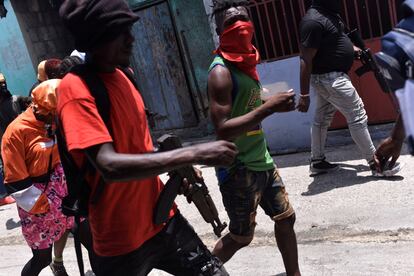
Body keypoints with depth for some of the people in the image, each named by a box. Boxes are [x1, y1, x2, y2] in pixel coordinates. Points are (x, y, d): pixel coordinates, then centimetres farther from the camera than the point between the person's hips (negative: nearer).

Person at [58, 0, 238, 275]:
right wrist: (193, 154, -32)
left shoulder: (119, 76, 6)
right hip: (120, 239, -6)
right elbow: (109, 165, -31)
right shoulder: (75, 88, -19)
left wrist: (177, 167, 2)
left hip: (162, 217, 7)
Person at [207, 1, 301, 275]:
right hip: (237, 169, -9)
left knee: (286, 218, 18)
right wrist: (269, 107, -31)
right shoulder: (221, 71, -20)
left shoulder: (247, 62, 8)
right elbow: (223, 130, -28)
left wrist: (273, 105, 7)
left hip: (261, 161, 9)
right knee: (241, 237, 5)